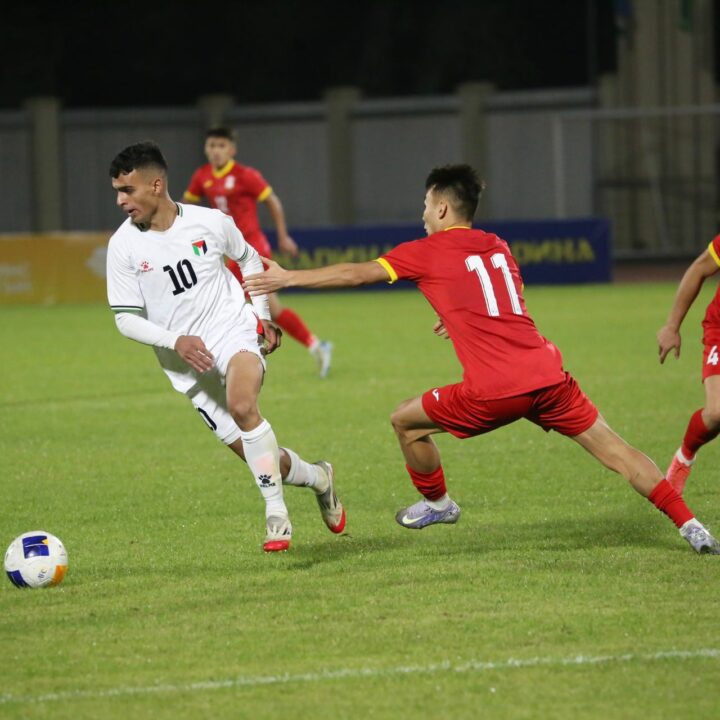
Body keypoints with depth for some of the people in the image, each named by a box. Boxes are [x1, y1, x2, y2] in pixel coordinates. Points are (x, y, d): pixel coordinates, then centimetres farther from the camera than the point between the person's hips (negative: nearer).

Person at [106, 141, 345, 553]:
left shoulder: (210, 222, -5)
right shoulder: (123, 247, -7)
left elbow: (248, 258, 16)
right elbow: (126, 318, -3)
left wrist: (262, 315, 9)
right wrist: (176, 341, -19)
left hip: (234, 332, -2)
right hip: (188, 364, 2)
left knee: (241, 406, -33)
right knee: (254, 453, 2)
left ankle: (276, 513, -23)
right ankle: (319, 478, 32)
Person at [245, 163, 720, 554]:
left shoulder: (427, 252, 4)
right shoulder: (498, 248, 21)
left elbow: (356, 274, 8)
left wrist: (288, 278, 17)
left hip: (495, 389, -5)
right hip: (547, 372, 5)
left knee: (406, 421, 16)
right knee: (613, 449, 7)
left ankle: (437, 503, 34)